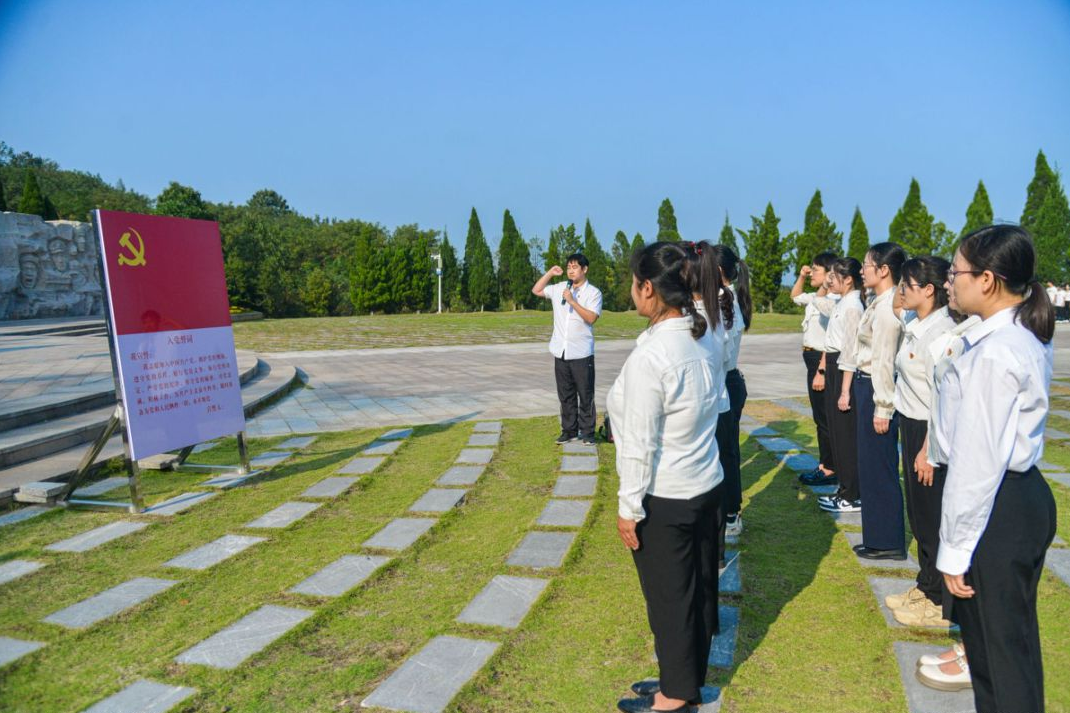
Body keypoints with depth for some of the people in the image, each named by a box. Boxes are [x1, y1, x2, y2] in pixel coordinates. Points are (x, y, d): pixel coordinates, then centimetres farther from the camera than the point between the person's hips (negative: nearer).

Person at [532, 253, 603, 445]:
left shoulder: (593, 292, -6)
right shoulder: (559, 288, 9)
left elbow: (591, 318, -17)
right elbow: (536, 290, 19)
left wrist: (572, 301, -20)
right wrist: (550, 273, 8)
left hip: (581, 353, -5)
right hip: (561, 352, 5)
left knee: (585, 395, 3)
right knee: (565, 395, 11)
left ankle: (587, 432, 12)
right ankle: (569, 430, 20)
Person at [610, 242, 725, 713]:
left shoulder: (649, 357, -25)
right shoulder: (704, 341, -1)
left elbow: (639, 445, -22)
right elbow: (704, 411, 7)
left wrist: (629, 507, -12)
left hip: (664, 497, -8)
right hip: (706, 484, 8)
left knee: (669, 595, 10)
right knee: (699, 584, 20)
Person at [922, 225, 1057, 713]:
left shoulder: (994, 353, -23)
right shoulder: (1027, 337, 8)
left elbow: (977, 462, -23)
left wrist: (955, 550, -17)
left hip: (999, 509, -9)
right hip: (1023, 495, 10)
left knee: (1003, 644, 5)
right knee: (982, 627, 21)